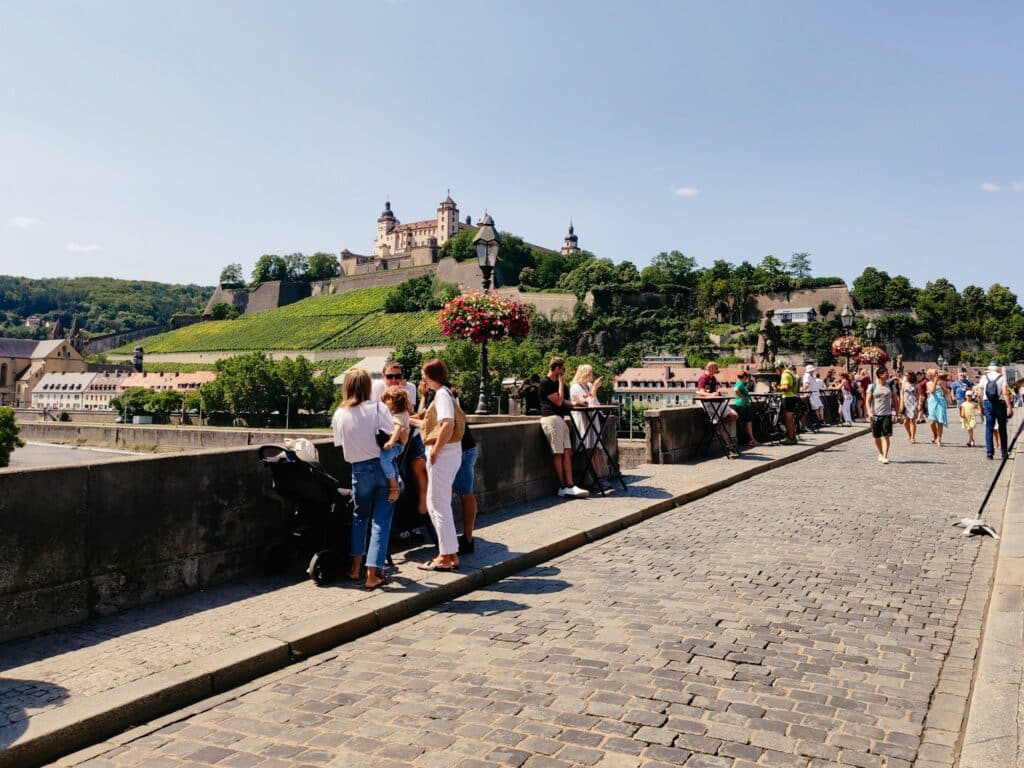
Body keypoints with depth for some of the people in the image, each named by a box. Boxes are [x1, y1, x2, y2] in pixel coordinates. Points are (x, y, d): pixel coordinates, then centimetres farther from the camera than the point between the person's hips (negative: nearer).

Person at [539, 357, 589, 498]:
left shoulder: (555, 383, 21)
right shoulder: (545, 383, -9)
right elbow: (558, 401, -13)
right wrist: (562, 383, -6)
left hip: (560, 419, 10)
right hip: (551, 419, -10)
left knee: (567, 452, 0)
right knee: (558, 453, -8)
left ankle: (569, 486, -5)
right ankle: (563, 487, -5)